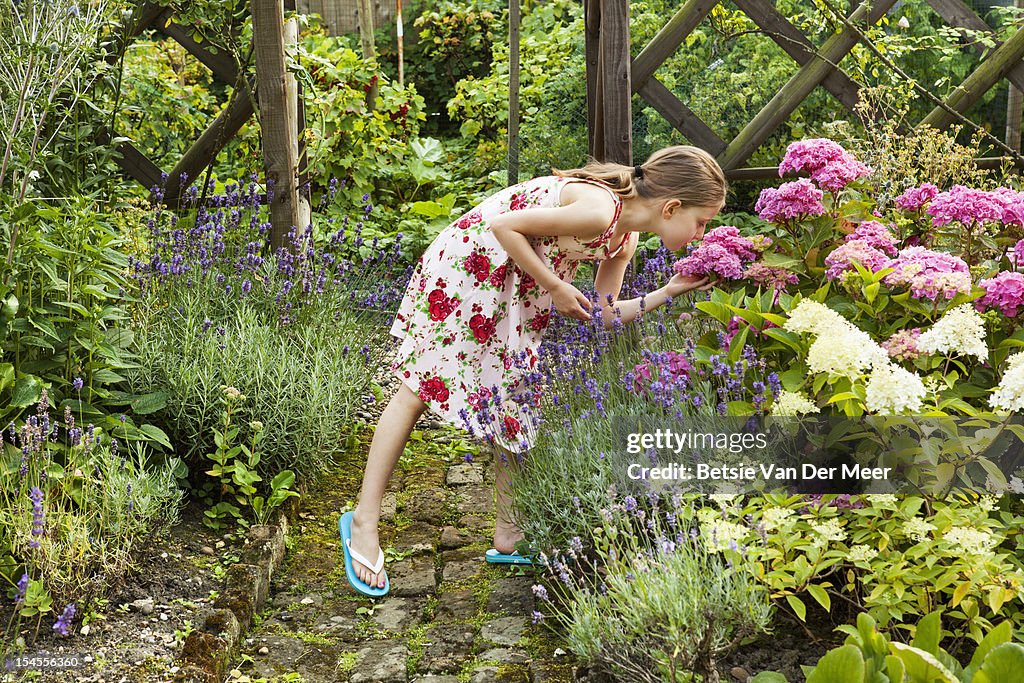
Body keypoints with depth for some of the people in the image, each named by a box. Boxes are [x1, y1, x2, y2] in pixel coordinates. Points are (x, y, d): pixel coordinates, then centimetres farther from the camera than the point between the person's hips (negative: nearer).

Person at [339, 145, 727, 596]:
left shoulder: (624, 238, -1)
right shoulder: (599, 210, -28)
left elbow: (602, 316, 3)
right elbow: (505, 226, -25)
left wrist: (669, 293, -6)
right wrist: (556, 288, -18)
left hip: (523, 287, 9)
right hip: (469, 265, -9)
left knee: (518, 398, 7)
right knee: (421, 388, -7)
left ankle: (509, 537, 15)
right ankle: (364, 520, 0)